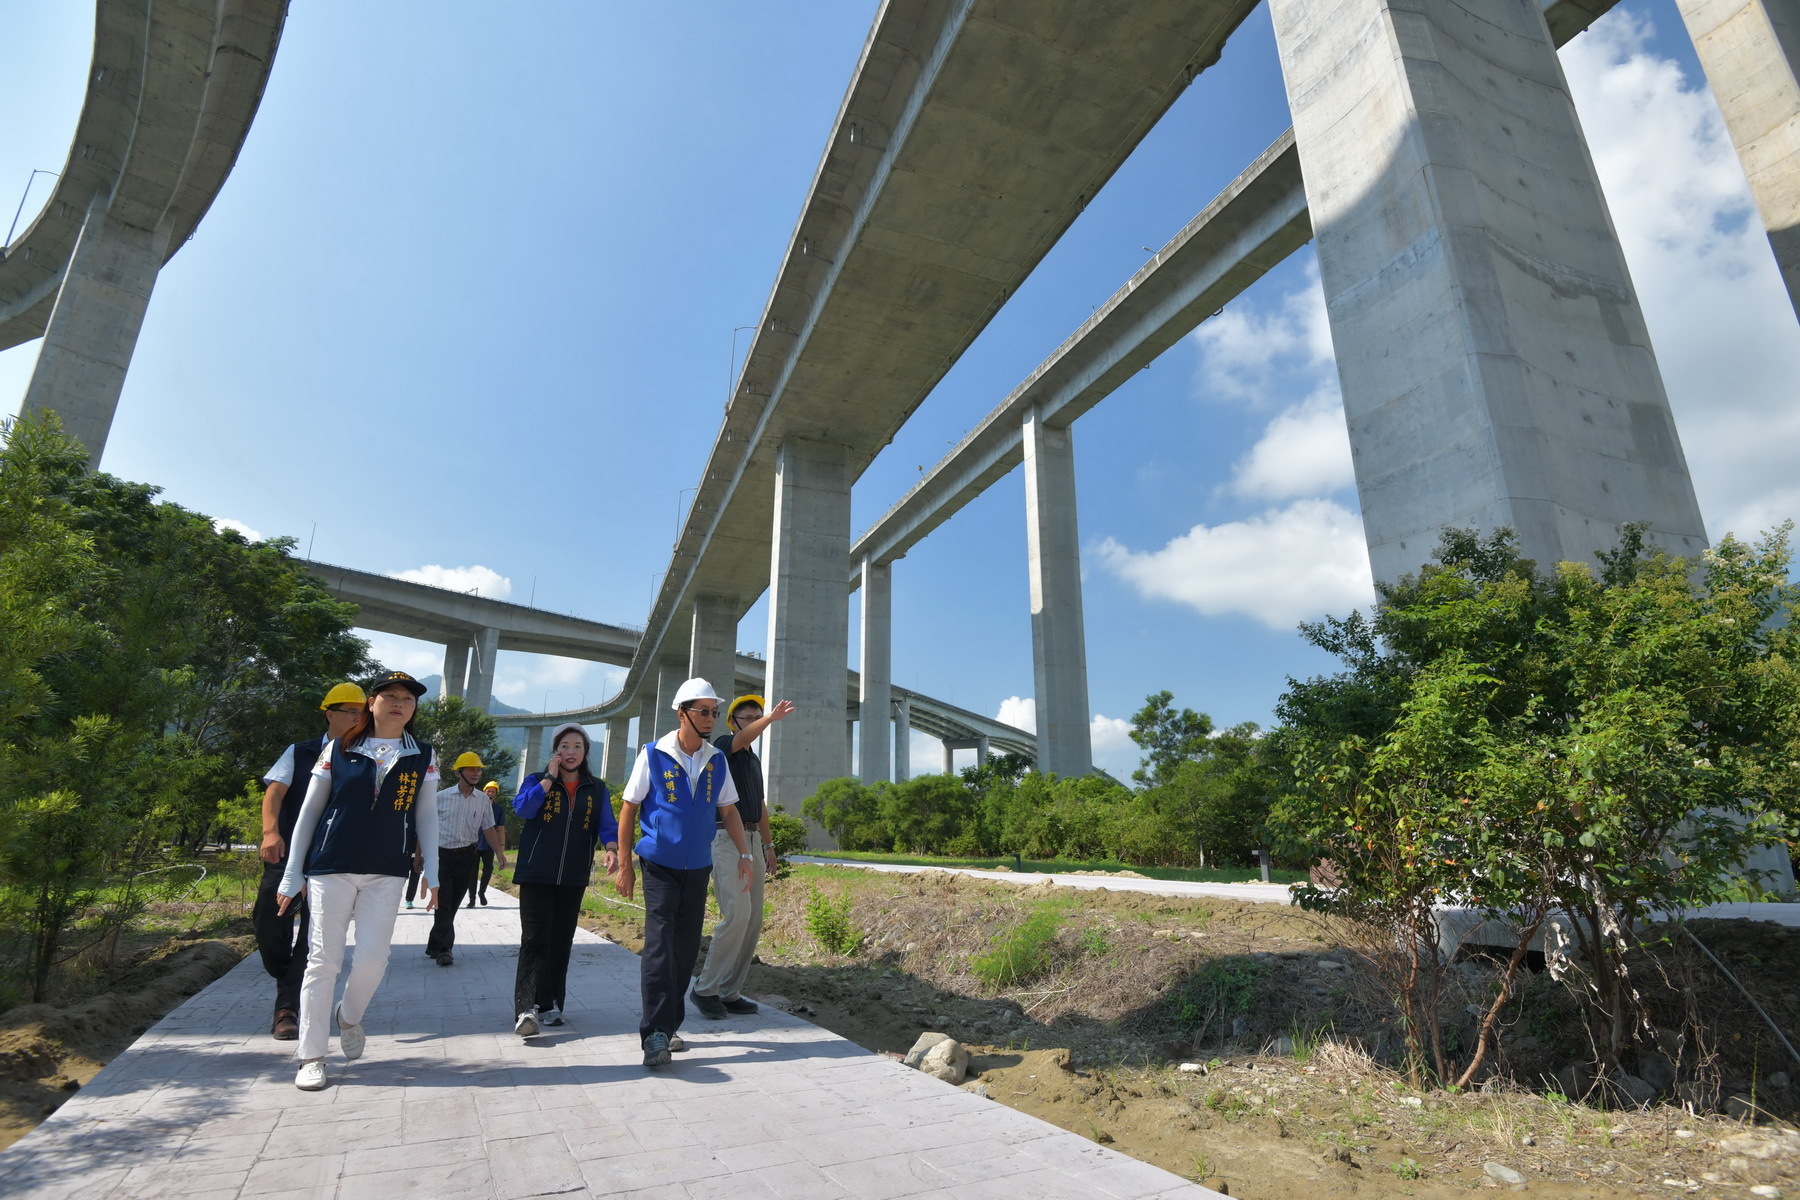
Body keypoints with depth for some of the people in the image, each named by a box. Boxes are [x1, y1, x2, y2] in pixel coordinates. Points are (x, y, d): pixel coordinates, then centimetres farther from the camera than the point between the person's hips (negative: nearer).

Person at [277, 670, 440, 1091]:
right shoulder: (338, 750, 3)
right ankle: (312, 1056, 16)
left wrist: (432, 873, 1)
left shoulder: (423, 757, 5)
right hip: (330, 868, -1)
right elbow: (308, 812, 6)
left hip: (386, 874, 1)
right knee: (323, 959, 2)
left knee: (373, 959, -3)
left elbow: (426, 816, 7)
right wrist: (292, 876, 5)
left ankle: (349, 1018, 29)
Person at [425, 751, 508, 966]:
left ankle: (434, 946, 23)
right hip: (443, 854, -2)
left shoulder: (483, 799, 5)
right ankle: (444, 949, -2)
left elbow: (488, 829, 7)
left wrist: (499, 853, -3)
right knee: (443, 903, -8)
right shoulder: (441, 797, -1)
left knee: (453, 904, 9)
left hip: (467, 856, 3)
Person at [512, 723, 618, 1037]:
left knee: (561, 941, 8)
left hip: (573, 879, 3)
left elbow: (606, 824, 0)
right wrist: (550, 777, -12)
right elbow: (522, 808, -14)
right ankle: (526, 1009, -14)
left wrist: (612, 848, -19)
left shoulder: (597, 789, 10)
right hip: (536, 875, -3)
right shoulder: (537, 780, 5)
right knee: (535, 940, -11)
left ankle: (550, 1005, 18)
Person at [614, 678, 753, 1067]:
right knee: (659, 944, -11)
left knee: (686, 948, 9)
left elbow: (729, 810, 10)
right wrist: (624, 864, -5)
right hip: (660, 866, -4)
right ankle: (655, 1034, -5)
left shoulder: (717, 760, 3)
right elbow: (629, 809, -3)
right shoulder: (653, 755, -8)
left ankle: (669, 1026, 23)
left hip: (698, 868, 4)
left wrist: (744, 855, 1)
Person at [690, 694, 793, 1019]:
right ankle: (706, 988, -2)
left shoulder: (754, 759, 20)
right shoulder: (723, 745, -4)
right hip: (725, 838, -8)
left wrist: (768, 844, 18)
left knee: (754, 919, 5)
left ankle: (729, 992, 14)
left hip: (753, 840, 8)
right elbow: (743, 738, -28)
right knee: (737, 913, -17)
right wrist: (771, 718, -47)